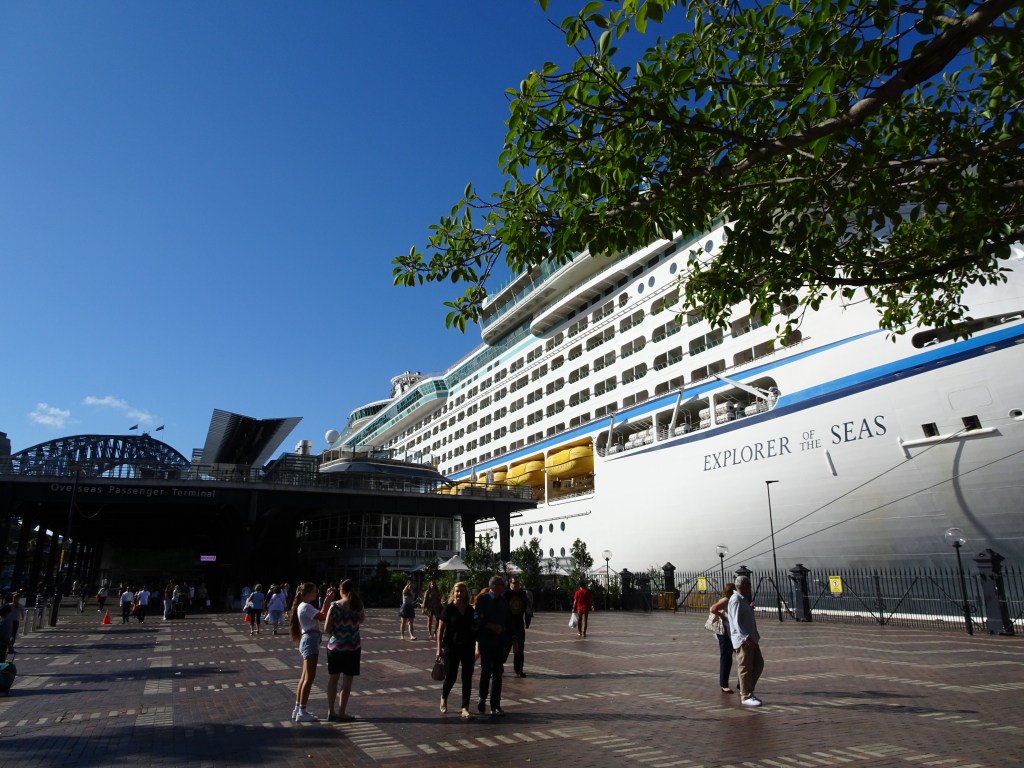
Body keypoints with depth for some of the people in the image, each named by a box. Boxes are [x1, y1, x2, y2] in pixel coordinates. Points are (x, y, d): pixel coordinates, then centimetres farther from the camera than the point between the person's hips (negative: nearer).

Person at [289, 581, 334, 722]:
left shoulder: (304, 606, 16)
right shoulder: (306, 607, -15)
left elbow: (320, 614, 14)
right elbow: (323, 617, -21)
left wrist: (327, 599, 9)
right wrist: (329, 600, -16)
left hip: (308, 641, 11)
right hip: (310, 640, -11)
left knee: (304, 677, 14)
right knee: (309, 678, -7)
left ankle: (297, 709, 20)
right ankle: (302, 712, -4)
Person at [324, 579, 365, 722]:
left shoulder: (334, 605, -9)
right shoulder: (357, 605, -6)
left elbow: (326, 628, -9)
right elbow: (362, 620, 13)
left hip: (334, 646, 1)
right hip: (352, 647, -1)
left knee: (333, 678, 14)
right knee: (347, 680, 7)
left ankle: (331, 712, 21)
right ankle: (341, 713, 12)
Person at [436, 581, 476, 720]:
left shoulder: (470, 610, 5)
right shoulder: (448, 609, -6)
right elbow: (440, 629, -6)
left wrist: (476, 646, 10)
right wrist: (439, 648, -11)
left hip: (468, 648, 4)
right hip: (451, 647, -3)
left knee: (467, 679, 2)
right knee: (450, 677, 2)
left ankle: (465, 708, 10)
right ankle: (443, 698, 32)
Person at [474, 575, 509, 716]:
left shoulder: (503, 600, 9)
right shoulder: (483, 599, -7)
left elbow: (507, 620, 15)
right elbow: (477, 619, -13)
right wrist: (492, 627, -19)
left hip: (500, 641, 4)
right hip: (486, 640, -4)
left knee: (497, 673, 6)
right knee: (486, 671, 1)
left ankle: (495, 705, 12)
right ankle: (482, 699, 23)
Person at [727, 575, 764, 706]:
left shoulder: (744, 600, 16)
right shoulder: (736, 600, -15)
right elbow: (737, 622, -21)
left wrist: (754, 637, 20)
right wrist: (746, 638, -27)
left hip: (751, 638, 10)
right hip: (743, 640, -10)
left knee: (759, 664, 12)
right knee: (746, 668, -3)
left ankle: (746, 690, 22)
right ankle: (746, 696, 5)